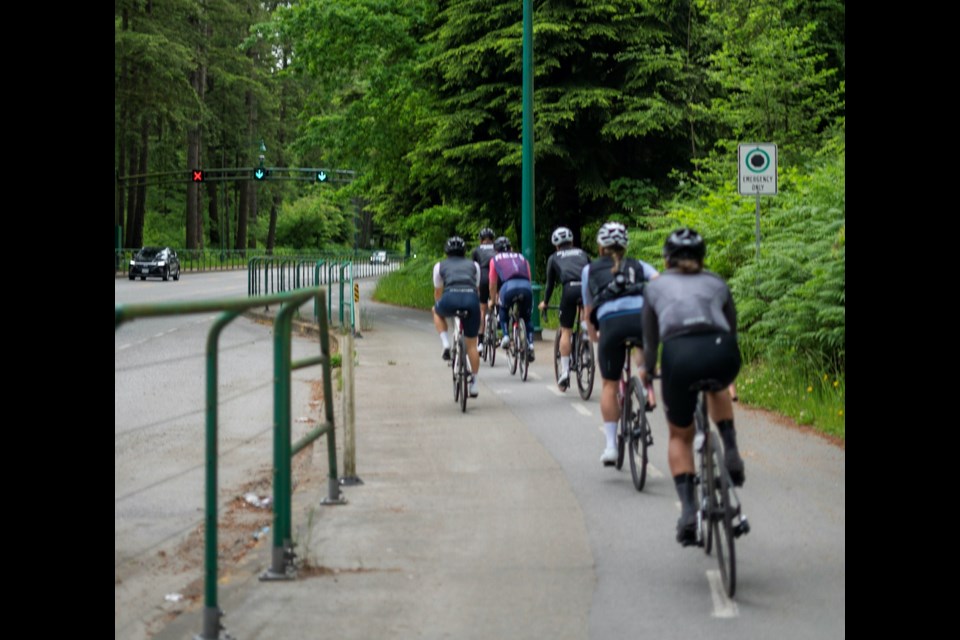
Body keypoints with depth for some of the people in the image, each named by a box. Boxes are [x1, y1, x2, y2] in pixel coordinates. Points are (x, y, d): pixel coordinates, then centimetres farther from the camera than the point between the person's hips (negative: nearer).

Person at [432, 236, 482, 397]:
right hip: (471, 299, 1)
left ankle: (446, 345, 16)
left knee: (437, 312, 35)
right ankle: (474, 384, 16)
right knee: (471, 344, 15)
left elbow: (438, 291, 35)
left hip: (450, 299, -1)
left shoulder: (440, 266, 25)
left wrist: (437, 305, 54)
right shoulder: (473, 265, 28)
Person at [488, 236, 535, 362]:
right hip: (526, 287, 2)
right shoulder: (521, 258, 34)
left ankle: (505, 336, 11)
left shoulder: (495, 259, 26)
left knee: (503, 311, 29)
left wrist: (492, 300, 41)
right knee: (526, 317, 21)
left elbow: (493, 284, 26)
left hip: (509, 286, -2)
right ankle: (530, 344, 4)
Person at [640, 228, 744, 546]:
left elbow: (650, 338, 34)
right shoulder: (716, 283, 29)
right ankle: (731, 453, 20)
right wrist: (727, 374, 54)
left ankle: (688, 511, 4)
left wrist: (648, 371, 53)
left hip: (679, 355, -1)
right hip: (722, 353, 1)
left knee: (680, 437, 21)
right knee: (717, 387, 40)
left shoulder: (657, 286, 27)